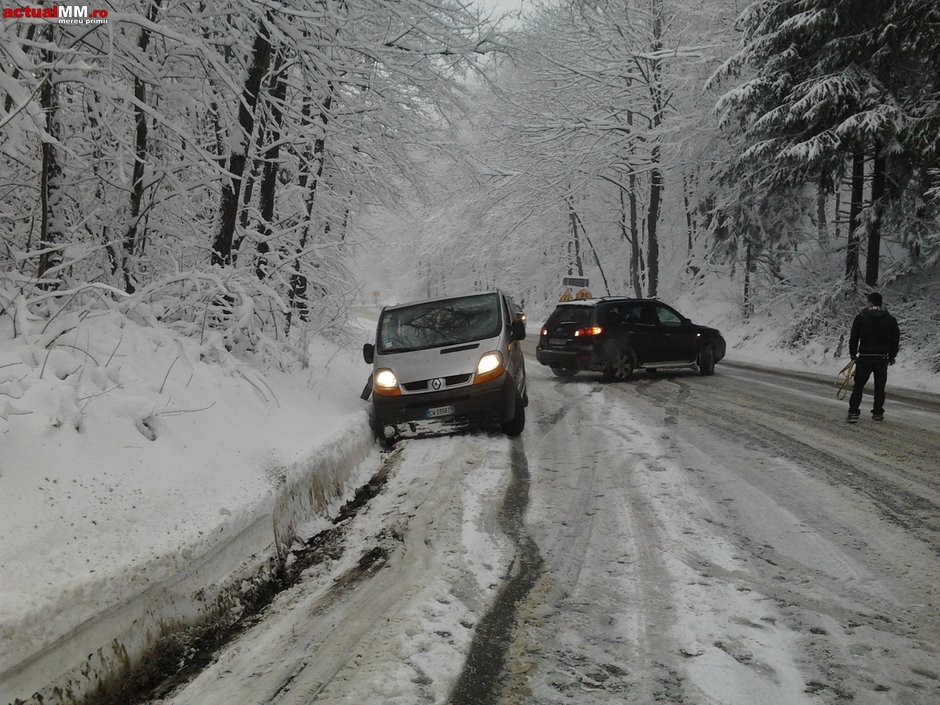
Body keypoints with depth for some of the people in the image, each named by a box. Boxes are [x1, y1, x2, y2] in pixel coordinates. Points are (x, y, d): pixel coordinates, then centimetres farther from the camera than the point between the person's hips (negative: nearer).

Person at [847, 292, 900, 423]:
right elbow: (895, 339, 7)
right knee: (879, 387, 12)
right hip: (882, 358, 2)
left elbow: (853, 338, -3)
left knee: (858, 386, 1)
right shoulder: (890, 319, 3)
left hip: (864, 358, -2)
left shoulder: (861, 318, -4)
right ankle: (878, 412, 15)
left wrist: (853, 354, 6)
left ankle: (853, 413, -6)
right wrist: (892, 356, 16)